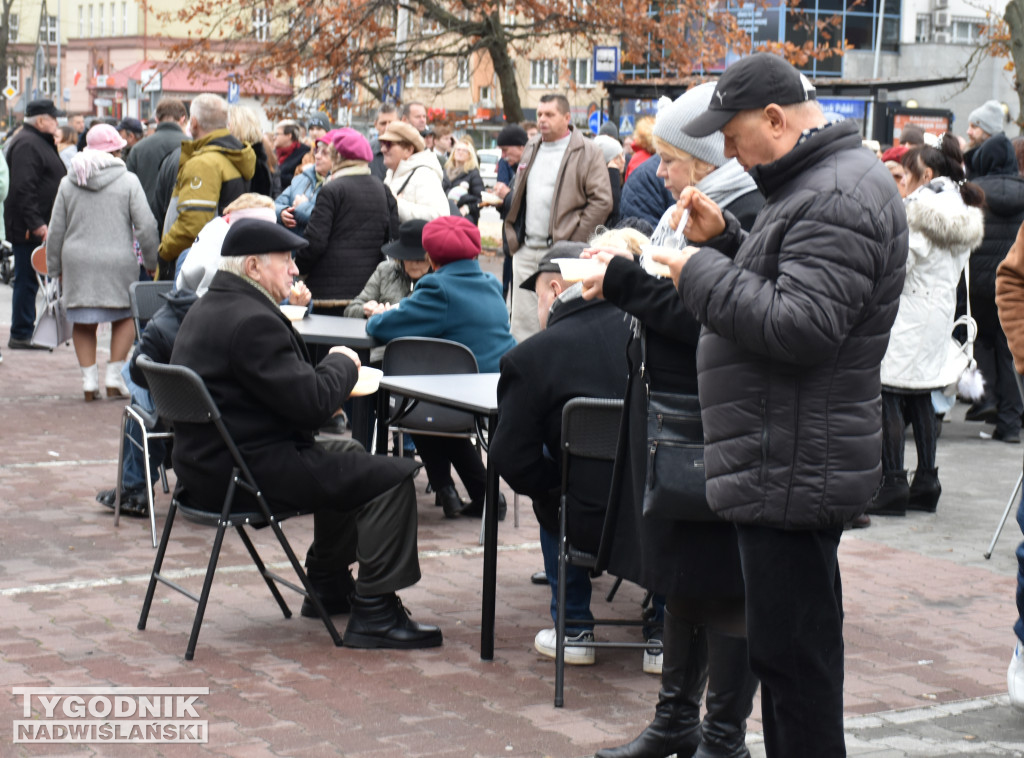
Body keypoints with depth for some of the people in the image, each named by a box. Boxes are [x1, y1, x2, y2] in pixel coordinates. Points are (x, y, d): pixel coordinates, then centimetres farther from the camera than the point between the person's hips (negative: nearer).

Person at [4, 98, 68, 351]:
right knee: (27, 280, -5)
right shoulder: (26, 144, -15)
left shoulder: (41, 143, 19)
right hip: (29, 228, -10)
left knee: (29, 280, 13)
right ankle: (21, 335, 0)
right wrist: (36, 224, -25)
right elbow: (23, 188, -23)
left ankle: (25, 330, 19)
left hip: (40, 226, 10)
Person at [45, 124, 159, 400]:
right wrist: (152, 261, 4)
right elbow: (146, 225, -7)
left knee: (83, 322, 12)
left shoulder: (68, 183, 6)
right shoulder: (128, 181, -3)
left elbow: (56, 230, 9)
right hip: (118, 261, -2)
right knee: (125, 316, 13)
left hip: (77, 262, 2)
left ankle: (89, 380, 8)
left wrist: (55, 267, 18)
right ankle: (114, 377, 5)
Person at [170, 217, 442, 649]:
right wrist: (343, 364, -4)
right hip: (249, 474, -11)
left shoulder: (208, 308, 14)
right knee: (392, 477, -11)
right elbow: (312, 404, -24)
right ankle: (374, 613, -8)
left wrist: (331, 375, 5)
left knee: (348, 454, 31)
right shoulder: (251, 321, -21)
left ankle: (329, 588, 37)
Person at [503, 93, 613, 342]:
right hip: (525, 251, 6)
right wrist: (514, 236, 11)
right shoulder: (531, 149, 17)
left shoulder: (587, 153, -4)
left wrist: (574, 240, -14)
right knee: (522, 320, 7)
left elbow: (602, 201, -10)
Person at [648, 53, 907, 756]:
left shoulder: (838, 199, -18)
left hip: (794, 470, -11)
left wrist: (702, 274, -16)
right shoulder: (817, 183, 16)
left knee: (793, 653, -5)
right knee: (794, 649, 19)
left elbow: (801, 324, -27)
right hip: (793, 465, 11)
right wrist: (723, 240, 9)